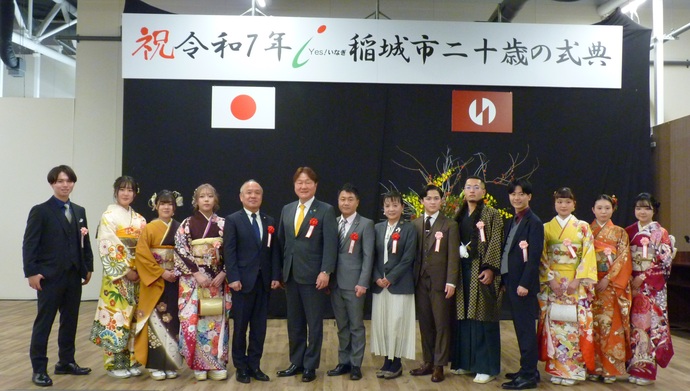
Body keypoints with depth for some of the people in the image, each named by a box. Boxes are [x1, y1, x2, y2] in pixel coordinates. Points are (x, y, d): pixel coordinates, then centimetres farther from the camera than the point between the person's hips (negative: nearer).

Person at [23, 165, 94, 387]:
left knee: (70, 321, 12)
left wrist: (88, 267, 8)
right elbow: (29, 244, -9)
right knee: (43, 323, 2)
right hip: (49, 277, -5)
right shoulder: (40, 211, -4)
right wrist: (31, 273, -15)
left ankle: (66, 362, 25)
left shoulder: (79, 211, 12)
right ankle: (39, 369, 10)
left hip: (74, 276, 5)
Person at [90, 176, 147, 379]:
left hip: (137, 275, 5)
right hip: (117, 275, -5)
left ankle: (131, 360, 16)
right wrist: (125, 271, -15)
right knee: (116, 316, -3)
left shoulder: (139, 219, 12)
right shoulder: (109, 216, -5)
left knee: (133, 316, 8)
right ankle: (114, 363, 7)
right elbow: (108, 247, -12)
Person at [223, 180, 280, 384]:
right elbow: (229, 252, -8)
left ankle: (254, 365, 18)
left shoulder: (270, 221, 11)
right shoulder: (233, 220, -1)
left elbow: (274, 251, 8)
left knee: (259, 327, 7)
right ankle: (241, 367, 17)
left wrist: (275, 276, 0)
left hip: (264, 281, 4)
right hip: (243, 281, -4)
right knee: (240, 326, 6)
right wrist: (233, 278, -15)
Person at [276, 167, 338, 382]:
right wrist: (279, 271, 10)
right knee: (294, 322, 13)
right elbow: (281, 241, 13)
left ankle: (310, 366, 16)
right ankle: (297, 363, 25)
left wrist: (325, 272, -18)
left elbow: (330, 243, -11)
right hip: (291, 274, 5)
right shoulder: (287, 210, 11)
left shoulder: (326, 210, -5)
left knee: (314, 323, 5)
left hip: (313, 275, -5)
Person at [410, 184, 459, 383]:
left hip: (440, 281, -3)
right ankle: (428, 362, 18)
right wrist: (412, 278, 1)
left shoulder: (450, 225, 0)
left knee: (441, 324, 1)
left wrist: (451, 282, -13)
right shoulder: (415, 224, 9)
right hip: (420, 281, 4)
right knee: (425, 323, 9)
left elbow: (453, 256, -6)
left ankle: (439, 365, 8)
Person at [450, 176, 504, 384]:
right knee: (464, 316, 8)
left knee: (482, 317, -4)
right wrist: (458, 252, 0)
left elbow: (495, 243, -10)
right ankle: (466, 362, 19)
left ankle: (486, 367, 4)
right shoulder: (459, 215, 14)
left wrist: (490, 268, -19)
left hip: (481, 270, -5)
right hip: (462, 270, 5)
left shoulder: (492, 214, -2)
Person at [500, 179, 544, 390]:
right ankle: (528, 370, 23)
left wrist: (524, 283, -21)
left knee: (526, 328, -4)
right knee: (520, 327, 13)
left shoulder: (534, 222, -11)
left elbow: (534, 256, -17)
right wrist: (505, 281, 12)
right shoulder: (511, 222, 15)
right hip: (511, 281, 8)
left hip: (523, 283, -8)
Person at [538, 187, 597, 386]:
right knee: (554, 325, 1)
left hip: (577, 283, -1)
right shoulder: (546, 228, 6)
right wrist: (551, 280, -10)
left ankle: (573, 368, 7)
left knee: (575, 325, -2)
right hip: (552, 283, 1)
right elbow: (542, 257, 2)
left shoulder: (583, 227, 4)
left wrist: (577, 280, -13)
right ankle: (556, 368, 8)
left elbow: (588, 256, -3)